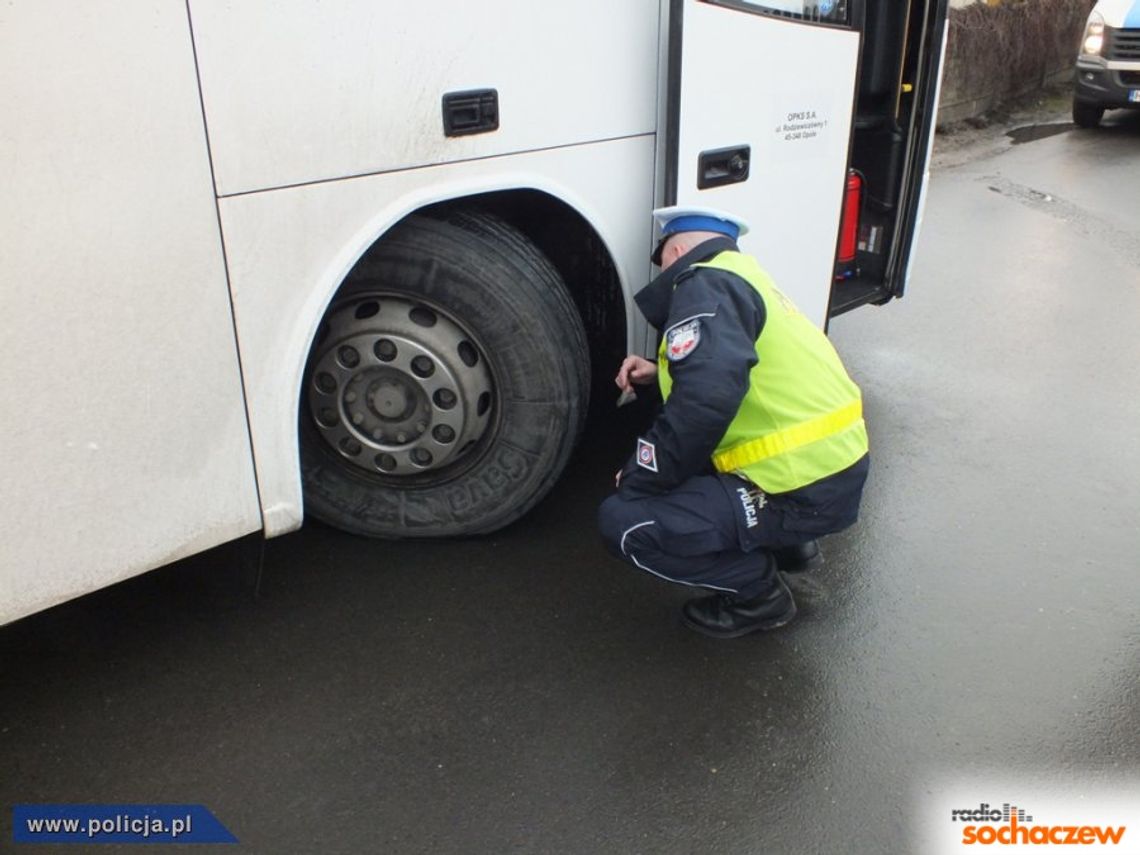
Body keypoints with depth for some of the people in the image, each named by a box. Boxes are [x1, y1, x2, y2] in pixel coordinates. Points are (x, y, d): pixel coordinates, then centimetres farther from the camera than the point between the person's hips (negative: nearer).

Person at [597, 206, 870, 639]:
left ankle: (758, 590, 2)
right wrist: (662, 372, 18)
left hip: (805, 490, -10)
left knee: (622, 521, -12)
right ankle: (788, 543, 24)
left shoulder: (703, 283, -12)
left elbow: (706, 399, -27)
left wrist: (638, 479, -14)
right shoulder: (744, 277, 19)